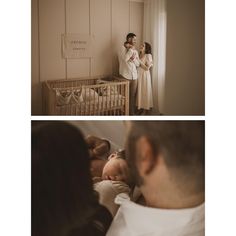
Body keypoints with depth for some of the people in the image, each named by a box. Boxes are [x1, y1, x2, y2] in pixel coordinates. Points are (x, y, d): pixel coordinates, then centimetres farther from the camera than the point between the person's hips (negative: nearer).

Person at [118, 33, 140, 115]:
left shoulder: (135, 51, 14)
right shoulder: (123, 48, -5)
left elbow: (138, 64, 11)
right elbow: (125, 59, -22)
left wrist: (133, 59, -9)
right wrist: (131, 49, -13)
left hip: (134, 76, 6)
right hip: (125, 76, -6)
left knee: (133, 95, 8)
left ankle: (132, 112, 16)